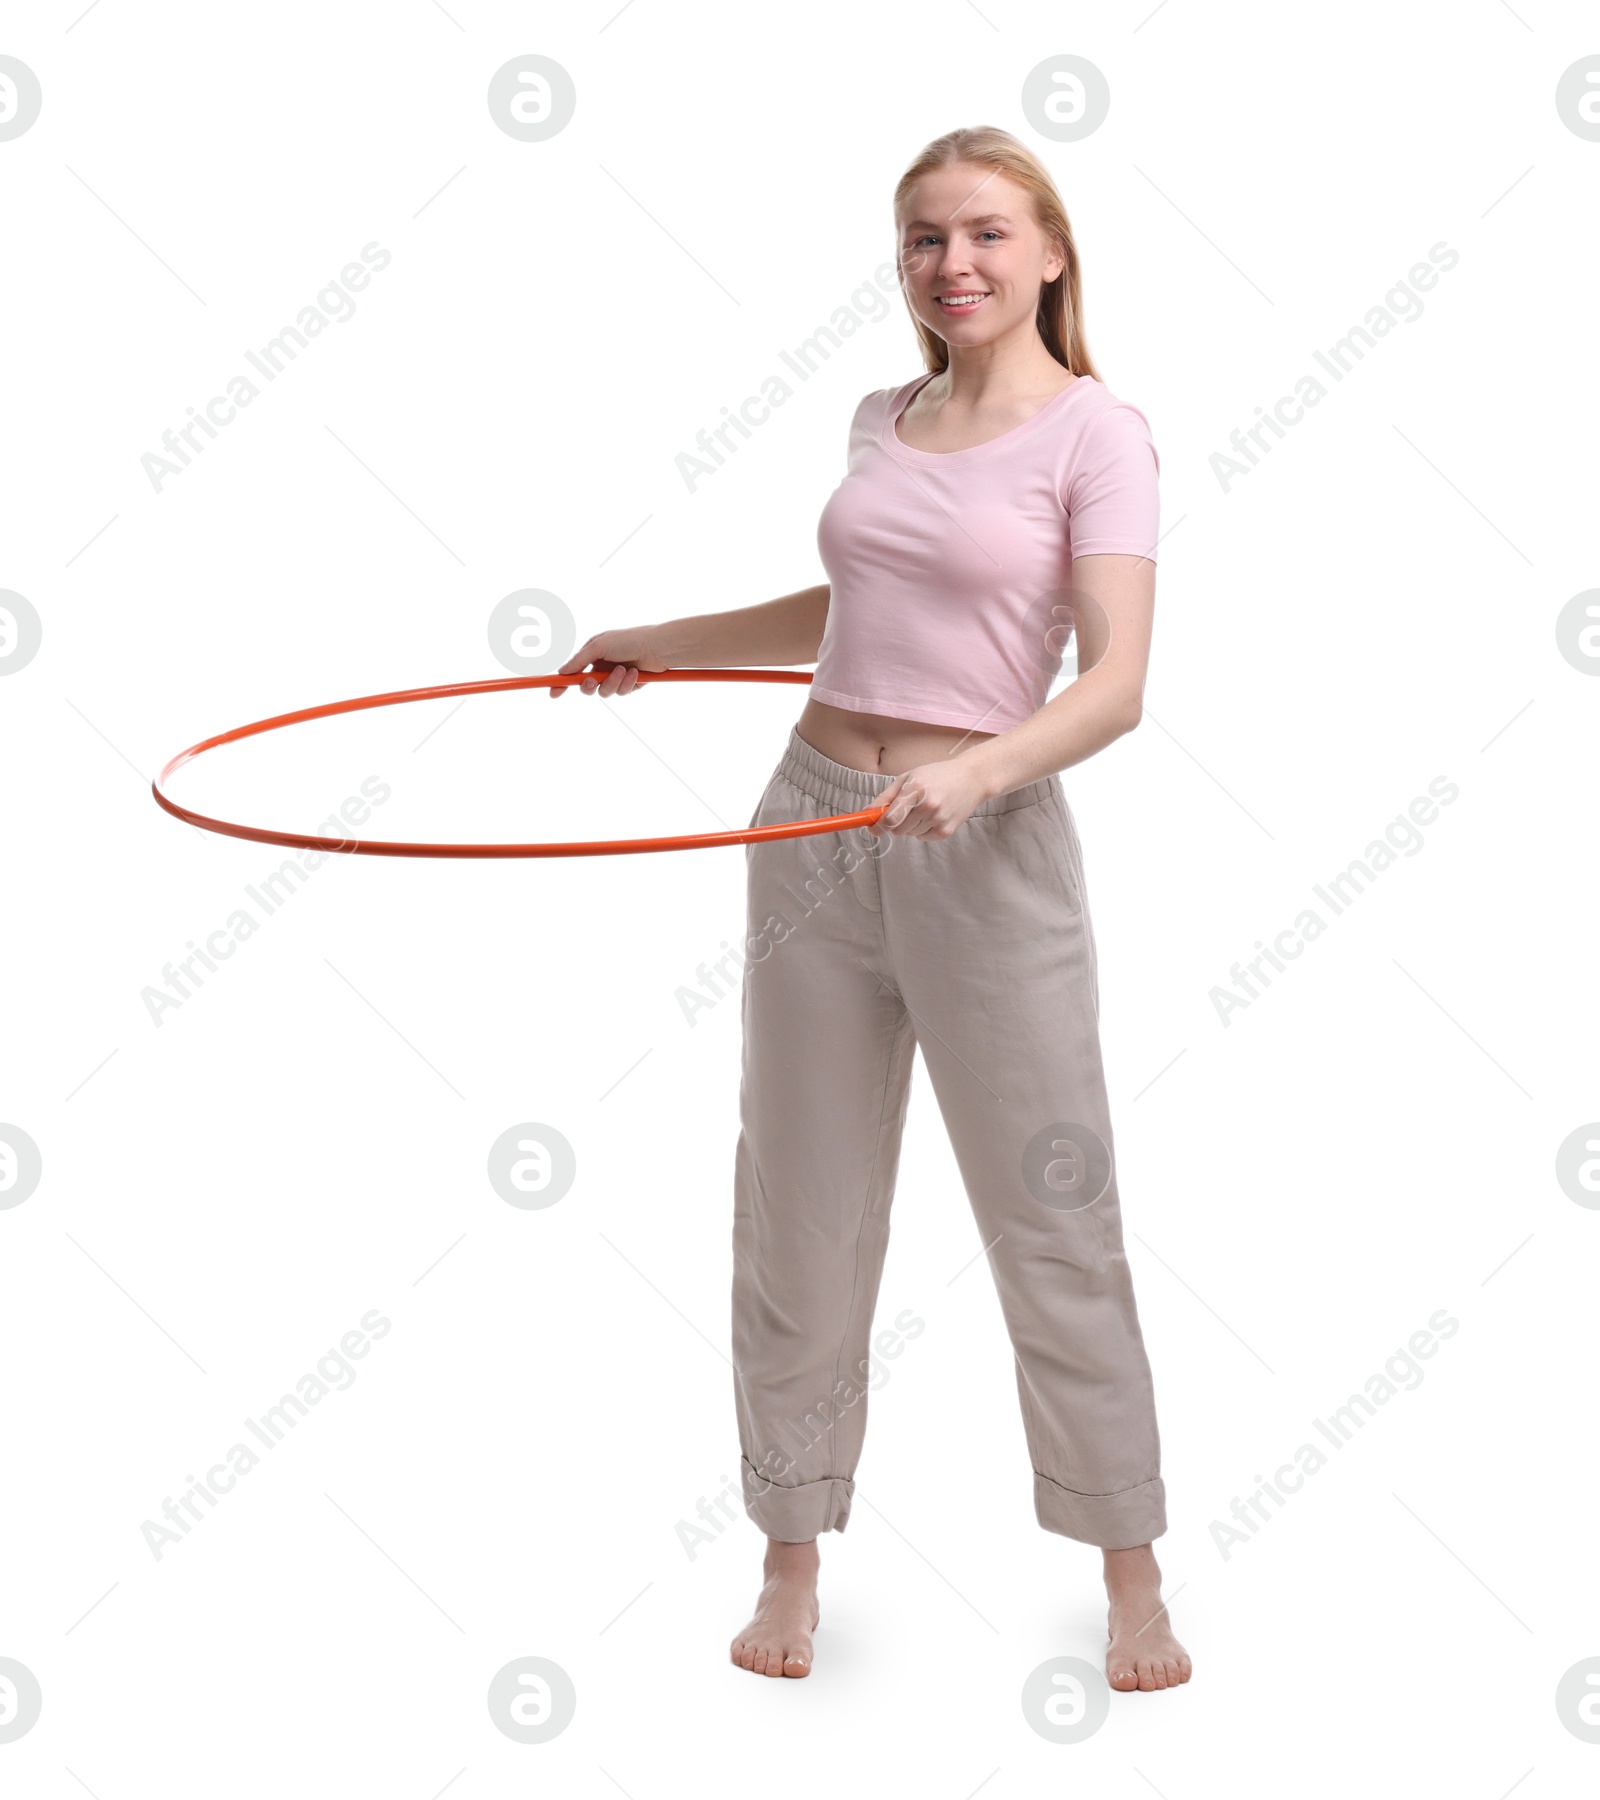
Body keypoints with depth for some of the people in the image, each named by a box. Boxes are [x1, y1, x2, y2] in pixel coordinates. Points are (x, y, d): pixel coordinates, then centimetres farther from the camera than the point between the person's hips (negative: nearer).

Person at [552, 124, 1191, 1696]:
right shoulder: (882, 420, 11)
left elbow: (1115, 685, -15)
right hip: (815, 829, 5)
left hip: (985, 853, -5)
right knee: (801, 1215, 9)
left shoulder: (1098, 433, -5)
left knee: (1053, 1221, 1)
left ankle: (1132, 1579, 17)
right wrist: (657, 642, 30)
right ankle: (793, 1558, 23)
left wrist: (980, 769, -32)